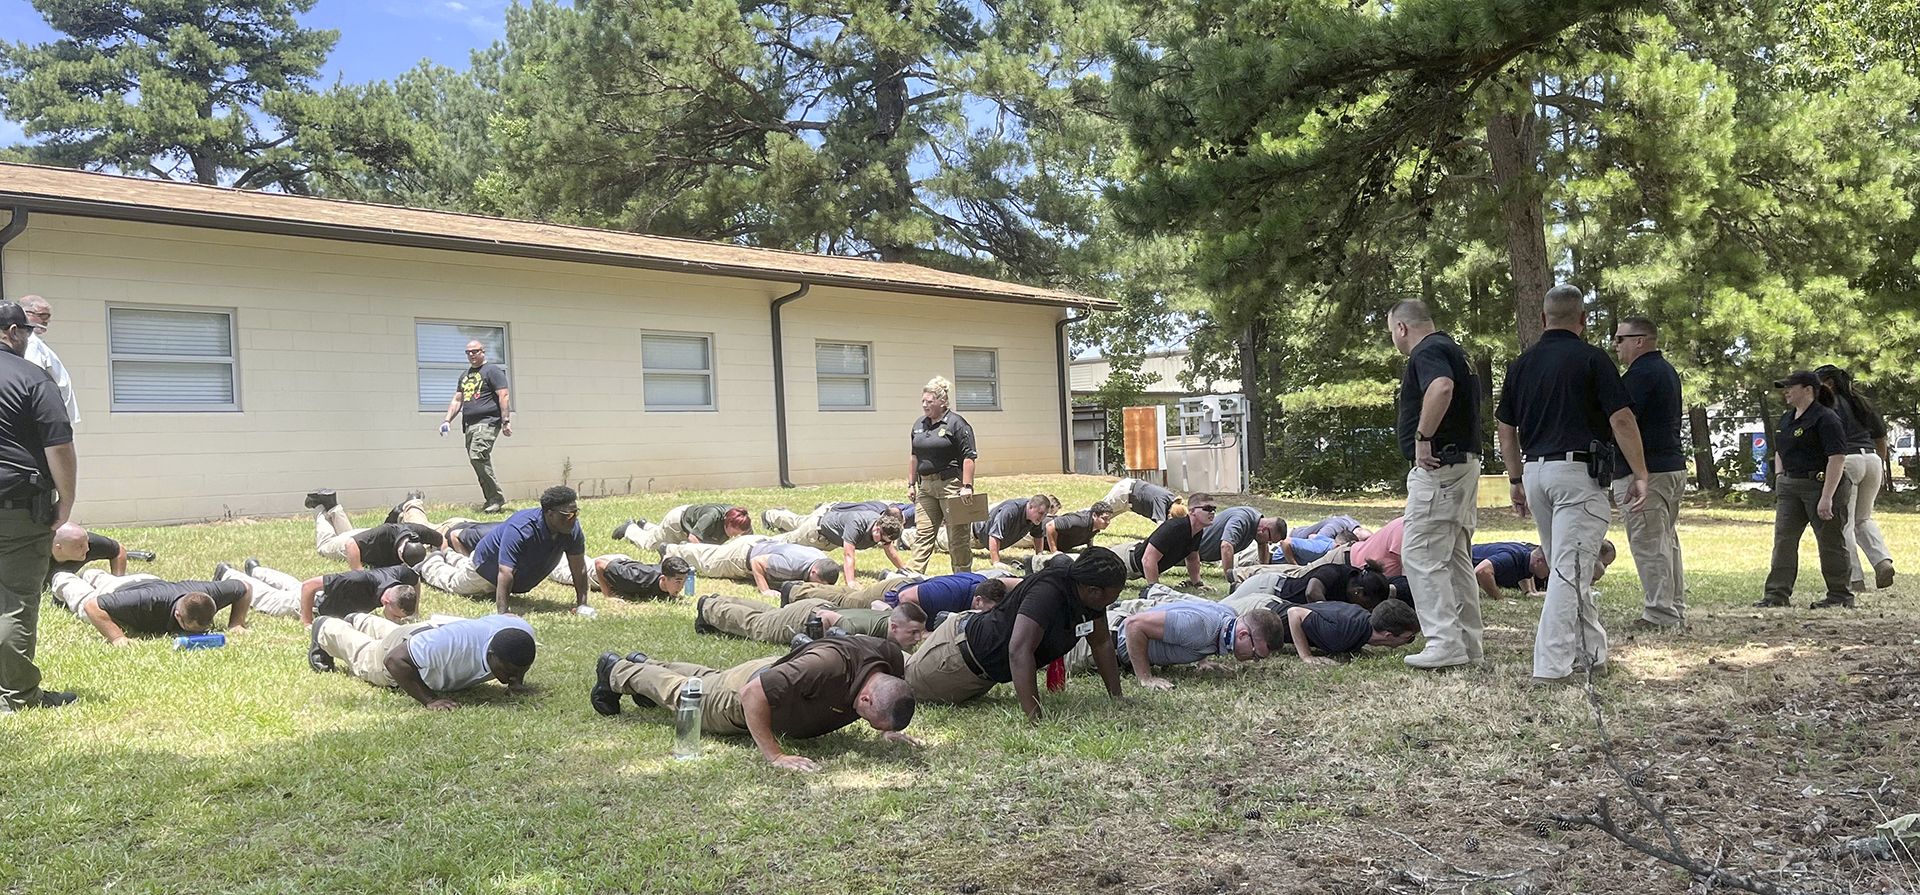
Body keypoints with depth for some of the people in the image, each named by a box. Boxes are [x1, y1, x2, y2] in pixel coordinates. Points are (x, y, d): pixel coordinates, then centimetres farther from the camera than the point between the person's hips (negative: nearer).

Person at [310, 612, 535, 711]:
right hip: (397, 652, -5)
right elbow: (396, 660, -42)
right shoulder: (457, 644, -53)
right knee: (362, 655, 32)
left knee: (390, 632, 41)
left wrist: (517, 682, -18)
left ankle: (358, 622, 72)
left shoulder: (523, 631, -36)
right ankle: (325, 628, 62)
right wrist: (429, 700, -47)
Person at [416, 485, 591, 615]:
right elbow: (505, 573, -51)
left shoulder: (572, 528, -30)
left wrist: (582, 604, -27)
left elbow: (579, 568, -23)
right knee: (454, 583, 24)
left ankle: (451, 558, 61)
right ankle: (430, 564, 52)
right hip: (488, 564, -6)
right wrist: (502, 612, -56)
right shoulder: (520, 530, -47)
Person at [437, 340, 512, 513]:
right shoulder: (465, 376, 23)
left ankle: (496, 497, -15)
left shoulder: (492, 370, -1)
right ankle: (492, 500, 10)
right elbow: (457, 400, 26)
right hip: (470, 424, 8)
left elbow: (503, 396, -8)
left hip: (487, 422, -8)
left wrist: (506, 421, -16)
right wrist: (447, 420, 13)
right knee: (480, 462, 5)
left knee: (478, 456, -21)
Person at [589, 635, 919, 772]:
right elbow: (754, 695, -46)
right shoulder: (828, 665, -50)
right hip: (746, 693, -6)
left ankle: (644, 664, 62)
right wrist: (774, 755, -45)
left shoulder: (891, 658, -28)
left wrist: (887, 730, -12)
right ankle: (615, 671, 52)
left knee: (709, 680, 35)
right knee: (682, 692, 25)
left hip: (783, 674, 6)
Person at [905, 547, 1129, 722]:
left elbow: (1102, 643, 2)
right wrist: (1034, 716, -49)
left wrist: (1117, 699, -3)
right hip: (960, 651, -9)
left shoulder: (1090, 594, -12)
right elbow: (1019, 650, -46)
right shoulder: (1048, 593, -38)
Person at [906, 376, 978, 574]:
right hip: (926, 487, 6)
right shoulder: (919, 424, 12)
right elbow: (914, 457, 20)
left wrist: (967, 486, -18)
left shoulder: (956, 423, -9)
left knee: (958, 535, 3)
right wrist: (911, 484, 16)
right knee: (922, 533, 3)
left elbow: (969, 457, -12)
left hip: (951, 485, -6)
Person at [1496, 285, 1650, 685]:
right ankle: (1552, 665, -10)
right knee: (1570, 571, -6)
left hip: (1535, 472, 6)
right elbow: (1621, 419, -10)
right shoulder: (1591, 359, -5)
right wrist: (1640, 475, -5)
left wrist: (1516, 480, 20)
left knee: (1567, 568, 17)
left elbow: (1506, 428, 13)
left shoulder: (1520, 364, 10)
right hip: (1579, 472, -6)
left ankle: (1590, 653, 26)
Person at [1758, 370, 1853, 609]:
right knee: (1783, 540, 2)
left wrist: (1826, 497, -24)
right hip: (1790, 486, 8)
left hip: (1821, 484, -8)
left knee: (1830, 542, 2)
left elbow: (1837, 459, -19)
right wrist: (1779, 479, 12)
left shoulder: (1825, 419, -13)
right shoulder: (1786, 419, 14)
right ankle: (1778, 594, 2)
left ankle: (1840, 596, 14)